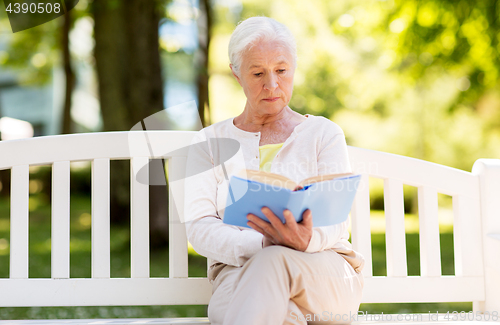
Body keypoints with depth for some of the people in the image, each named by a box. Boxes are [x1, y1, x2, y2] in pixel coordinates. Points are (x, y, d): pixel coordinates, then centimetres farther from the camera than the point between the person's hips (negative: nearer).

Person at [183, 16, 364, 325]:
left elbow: (337, 223, 1)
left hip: (327, 273, 1)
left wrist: (307, 240, -27)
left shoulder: (324, 134, 13)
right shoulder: (210, 142, 14)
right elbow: (200, 227, 0)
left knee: (273, 263, -38)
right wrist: (263, 242, -22)